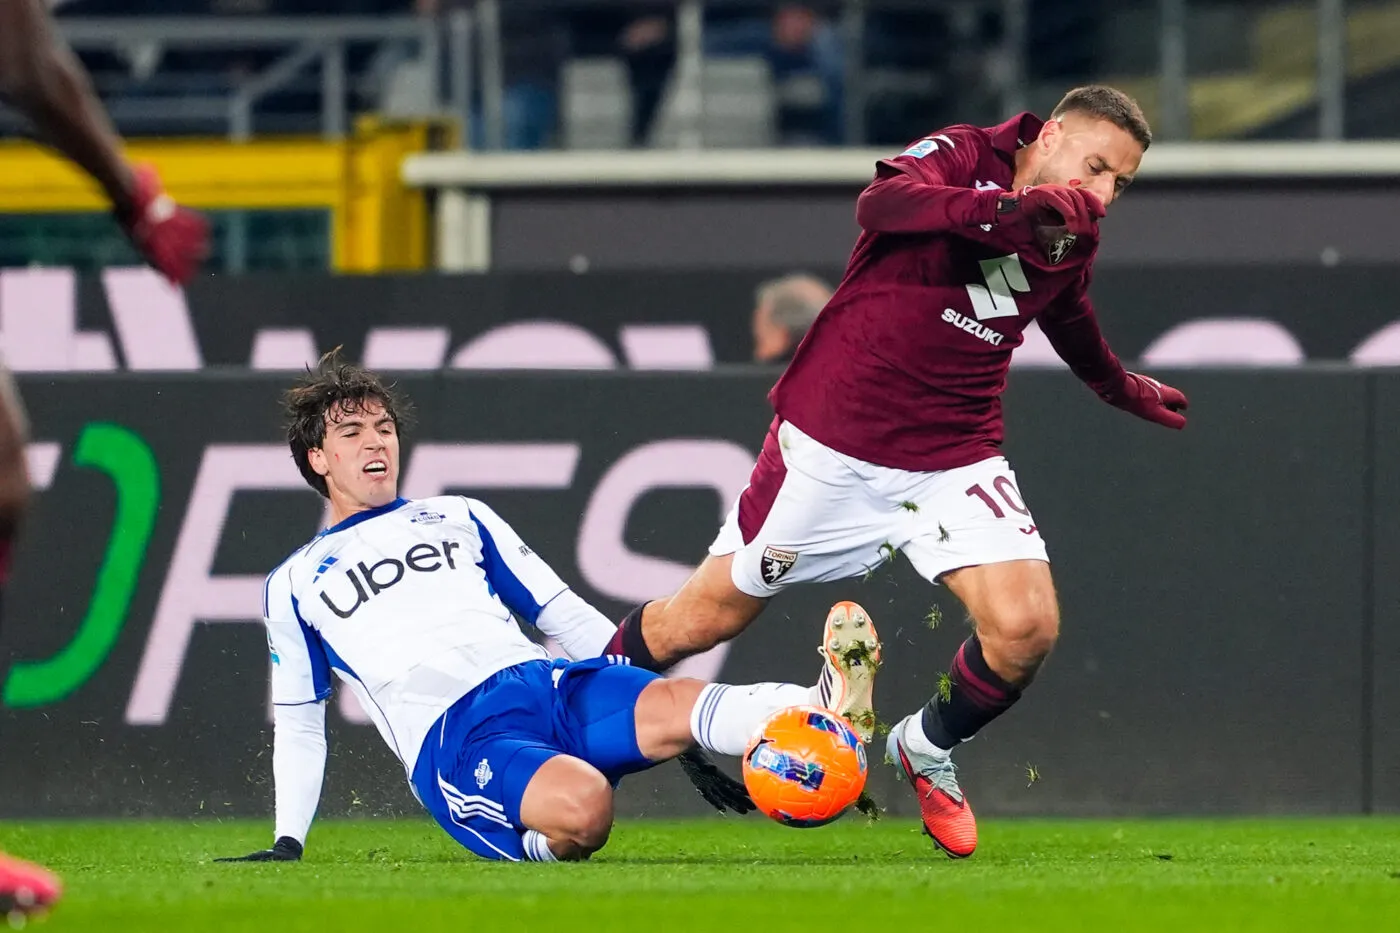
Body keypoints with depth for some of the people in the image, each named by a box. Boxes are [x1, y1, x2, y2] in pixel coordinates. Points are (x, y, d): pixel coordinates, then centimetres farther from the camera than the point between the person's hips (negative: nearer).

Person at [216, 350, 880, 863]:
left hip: (546, 685, 3)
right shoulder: (294, 585, 21)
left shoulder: (460, 518, 28)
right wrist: (287, 846, 13)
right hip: (451, 741, -3)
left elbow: (563, 613, 23)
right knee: (584, 805, -41)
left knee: (674, 704, -33)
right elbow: (298, 728, 25)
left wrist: (659, 710, 11)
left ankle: (828, 711, -53)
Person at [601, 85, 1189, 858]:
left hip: (954, 460, 5)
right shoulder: (960, 156, -12)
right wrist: (1006, 209, -46)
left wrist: (1128, 391, 46)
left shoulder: (1071, 242, 7)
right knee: (704, 619, 5)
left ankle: (927, 750, 13)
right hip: (833, 444, -5)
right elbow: (880, 205, -35)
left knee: (1026, 627, -16)